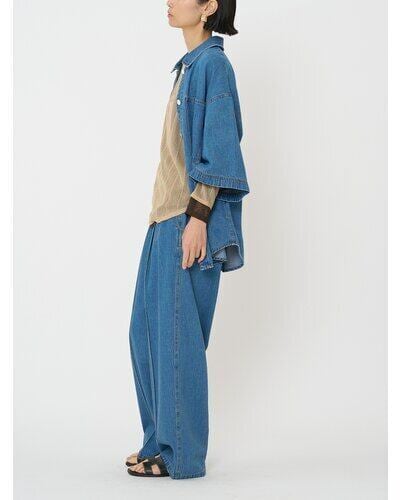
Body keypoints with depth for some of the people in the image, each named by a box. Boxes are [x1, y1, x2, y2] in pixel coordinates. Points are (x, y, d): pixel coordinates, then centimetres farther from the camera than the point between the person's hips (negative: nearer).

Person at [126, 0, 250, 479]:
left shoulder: (211, 63, -10)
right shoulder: (192, 64, 16)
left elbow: (218, 147, -17)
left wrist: (197, 217, -21)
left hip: (188, 218, -10)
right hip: (168, 215, 10)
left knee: (177, 335, -4)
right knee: (147, 329, 12)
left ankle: (181, 455, 7)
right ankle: (161, 440, 22)